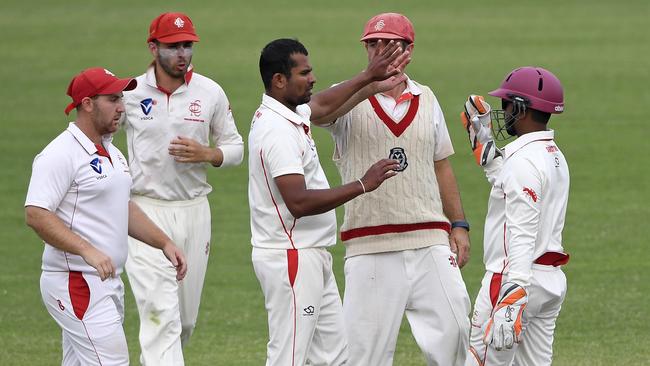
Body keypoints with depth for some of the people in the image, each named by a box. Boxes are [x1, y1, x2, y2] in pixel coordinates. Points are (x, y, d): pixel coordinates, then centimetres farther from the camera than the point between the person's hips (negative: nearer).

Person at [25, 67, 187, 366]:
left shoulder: (111, 153, 17)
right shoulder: (61, 154, -14)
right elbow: (36, 215, -22)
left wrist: (164, 243, 21)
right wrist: (87, 251, -30)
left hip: (107, 283, 10)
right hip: (75, 283, -10)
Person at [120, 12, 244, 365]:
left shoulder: (210, 93, 2)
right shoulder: (130, 93, -4)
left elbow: (235, 147, 10)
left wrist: (206, 154, -12)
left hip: (194, 211, 3)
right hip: (146, 212, -3)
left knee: (186, 319, 12)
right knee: (161, 314, -16)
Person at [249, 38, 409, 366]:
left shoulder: (289, 114, 10)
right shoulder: (278, 131, -21)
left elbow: (321, 104, 33)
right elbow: (299, 202, -29)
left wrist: (368, 77, 36)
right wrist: (362, 185, -25)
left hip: (311, 257, 11)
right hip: (291, 260, -11)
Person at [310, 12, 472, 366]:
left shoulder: (425, 99, 14)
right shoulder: (350, 100, -1)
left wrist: (458, 225, 12)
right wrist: (371, 83, -39)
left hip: (430, 242, 4)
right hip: (370, 245, -4)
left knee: (453, 329, 0)